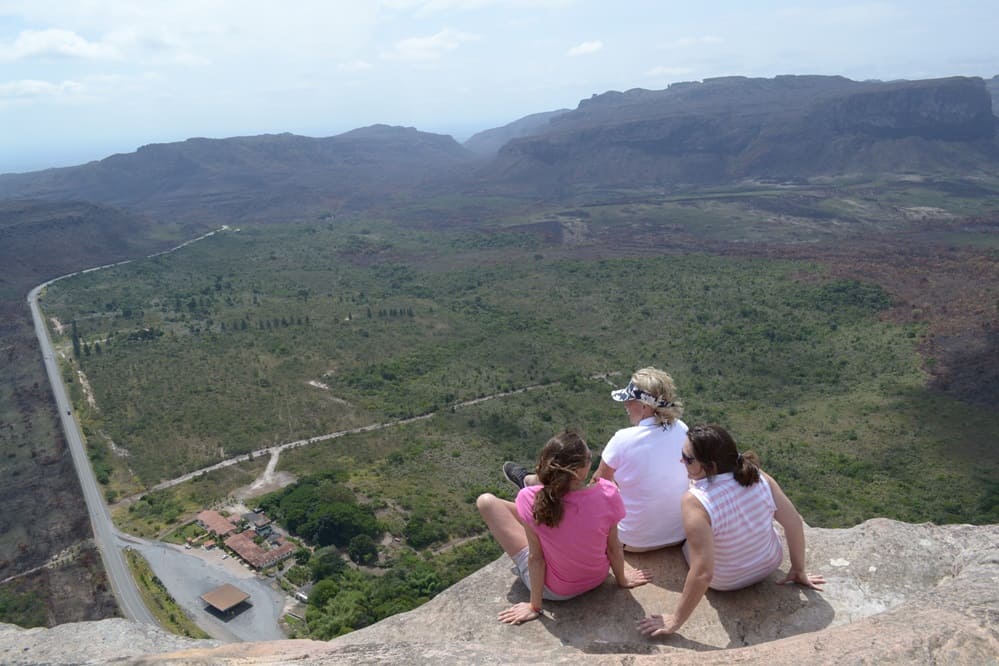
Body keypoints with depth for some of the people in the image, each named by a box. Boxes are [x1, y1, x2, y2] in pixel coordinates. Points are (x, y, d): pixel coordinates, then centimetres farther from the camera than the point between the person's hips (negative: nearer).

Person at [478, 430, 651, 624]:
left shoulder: (531, 500, -33)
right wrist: (622, 579, 8)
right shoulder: (607, 494, -28)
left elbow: (535, 557, -22)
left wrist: (534, 606, -7)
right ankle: (528, 481, 47)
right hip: (598, 578, 3)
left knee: (486, 501, 4)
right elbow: (614, 547, -12)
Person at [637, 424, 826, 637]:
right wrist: (798, 571, 3)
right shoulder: (758, 476, -24)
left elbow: (702, 574, -37)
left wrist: (676, 621, -25)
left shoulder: (695, 501, -37)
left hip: (725, 581, -3)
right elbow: (794, 522, -14)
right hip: (771, 564, 4)